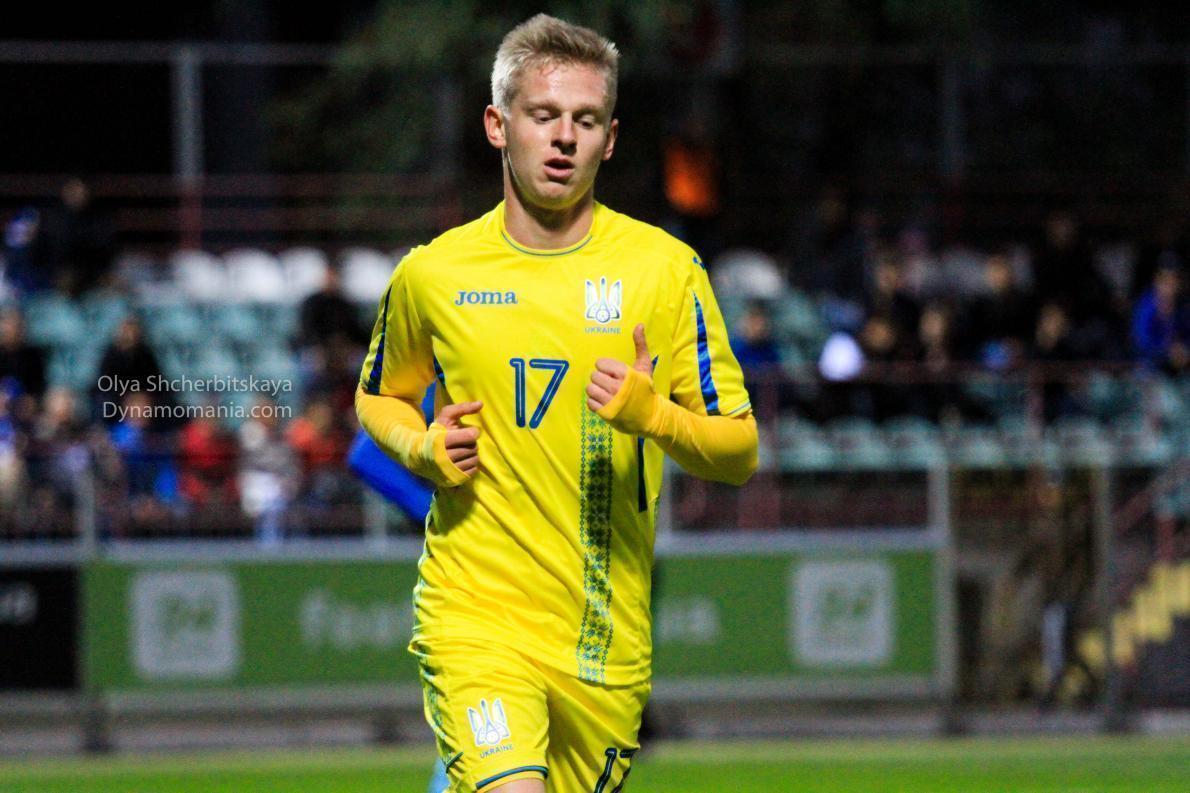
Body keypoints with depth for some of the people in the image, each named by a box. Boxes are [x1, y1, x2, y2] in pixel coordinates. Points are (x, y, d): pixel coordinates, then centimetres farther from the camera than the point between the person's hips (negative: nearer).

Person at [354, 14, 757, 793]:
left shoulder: (663, 268, 1)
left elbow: (738, 453, 2)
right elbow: (379, 398, 22)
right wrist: (423, 449, 0)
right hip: (475, 614, -2)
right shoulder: (432, 274, 3)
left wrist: (654, 416, -18)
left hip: (608, 637, 2)